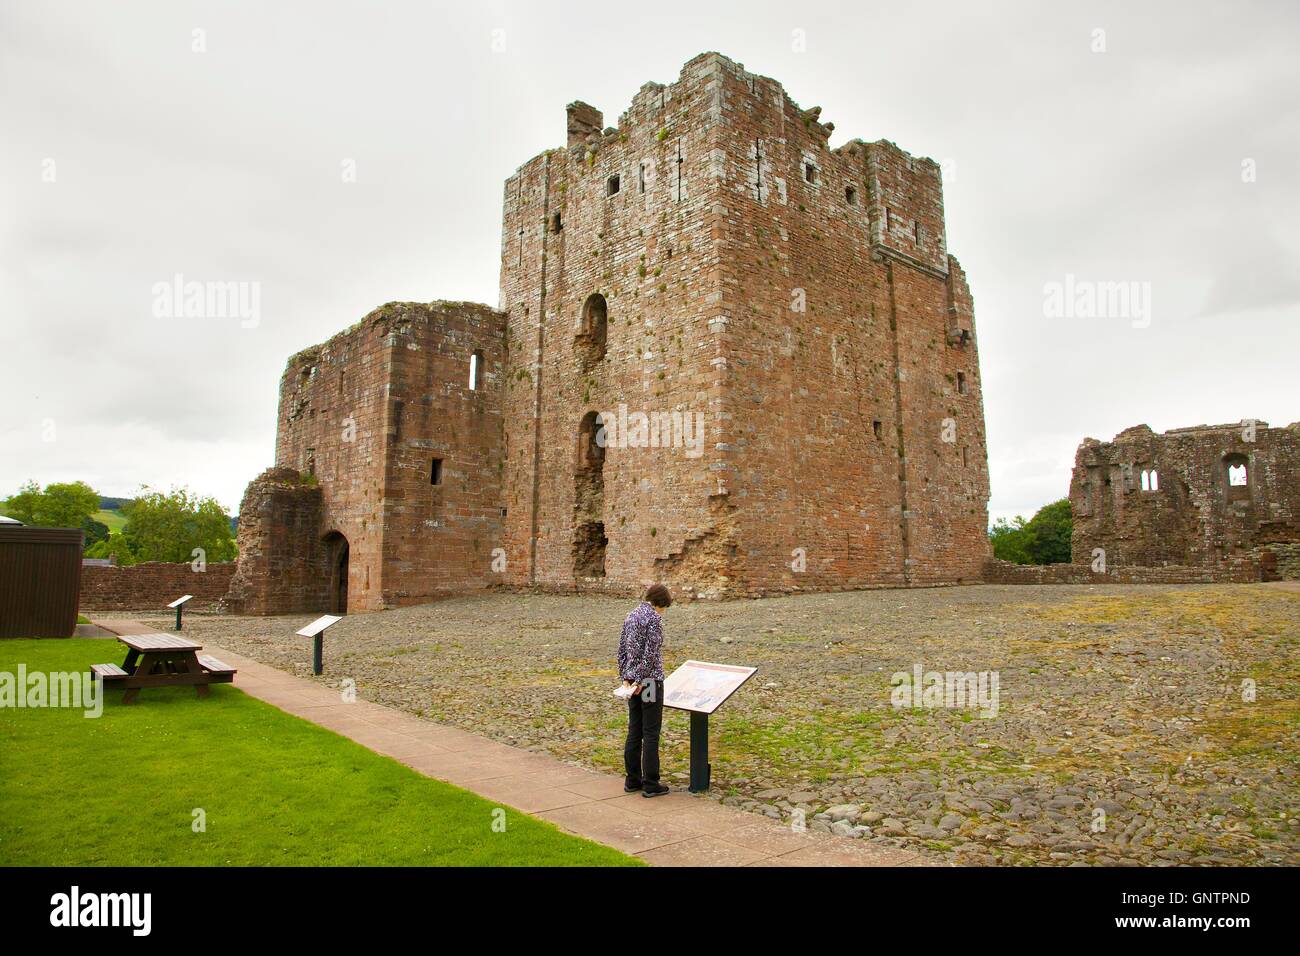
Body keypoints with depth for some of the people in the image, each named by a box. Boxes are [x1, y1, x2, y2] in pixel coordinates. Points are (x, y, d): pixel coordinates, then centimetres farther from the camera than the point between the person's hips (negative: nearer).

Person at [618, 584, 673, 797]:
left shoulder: (631, 615, 12)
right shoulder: (654, 618, -12)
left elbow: (622, 650, 12)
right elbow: (650, 653, -19)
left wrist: (626, 678, 10)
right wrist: (640, 680, -15)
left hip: (633, 680, 8)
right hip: (650, 680, -8)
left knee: (634, 731, 12)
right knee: (651, 733, -1)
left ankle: (632, 780, 19)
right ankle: (650, 784, 4)